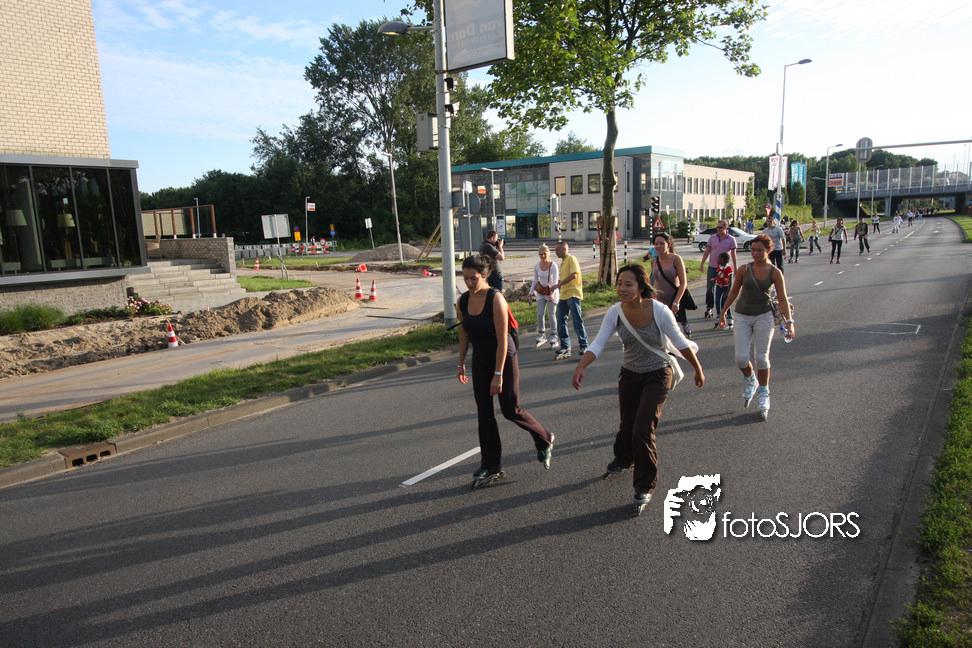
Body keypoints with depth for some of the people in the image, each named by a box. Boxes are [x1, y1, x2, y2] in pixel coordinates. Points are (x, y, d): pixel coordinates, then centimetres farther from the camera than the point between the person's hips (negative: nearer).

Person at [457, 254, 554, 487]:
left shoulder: (496, 299, -22)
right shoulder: (463, 301, -3)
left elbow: (502, 339, -22)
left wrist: (498, 374, -22)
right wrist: (461, 364, 12)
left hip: (504, 359, -6)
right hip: (480, 362, 6)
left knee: (511, 410, 3)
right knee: (484, 413, 6)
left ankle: (544, 441, 31)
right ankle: (491, 467, 17)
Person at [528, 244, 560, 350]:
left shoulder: (553, 265, -16)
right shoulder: (536, 266, -3)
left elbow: (555, 281, -19)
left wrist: (552, 293, -33)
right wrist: (531, 292, 12)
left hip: (552, 292, -4)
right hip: (541, 292, 4)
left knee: (551, 315, -4)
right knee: (539, 314, -3)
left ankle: (554, 339, 6)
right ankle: (541, 335, 14)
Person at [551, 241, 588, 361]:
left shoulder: (571, 259, -5)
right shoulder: (563, 262, 23)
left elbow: (574, 275, -18)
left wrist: (558, 284, -18)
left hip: (573, 294, -9)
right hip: (563, 296, 9)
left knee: (577, 321, -5)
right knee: (561, 321, 5)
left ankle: (584, 346, 3)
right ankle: (565, 347, 10)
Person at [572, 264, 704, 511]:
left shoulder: (659, 311, -23)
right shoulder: (615, 312, -15)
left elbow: (680, 342, -11)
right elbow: (598, 344, -18)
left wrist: (697, 369, 1)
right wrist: (580, 367, -34)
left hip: (657, 376, -3)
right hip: (629, 374, 4)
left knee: (643, 430, -11)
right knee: (627, 425, 18)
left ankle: (645, 486, 11)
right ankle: (623, 459, 53)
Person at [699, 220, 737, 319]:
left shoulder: (731, 239, 0)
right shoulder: (712, 238, 6)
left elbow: (733, 254, 0)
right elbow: (707, 251, 9)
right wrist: (702, 264, 5)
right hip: (712, 266, 2)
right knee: (710, 288, -3)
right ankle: (709, 308, 7)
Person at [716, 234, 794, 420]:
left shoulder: (775, 273, -4)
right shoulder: (744, 269, -1)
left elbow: (783, 299, -2)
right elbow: (734, 292, 11)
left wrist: (789, 322, -11)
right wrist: (723, 312, 14)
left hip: (764, 316, -1)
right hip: (742, 316, 1)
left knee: (761, 357, -1)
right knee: (741, 358, -7)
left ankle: (763, 394, 18)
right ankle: (750, 381, 26)